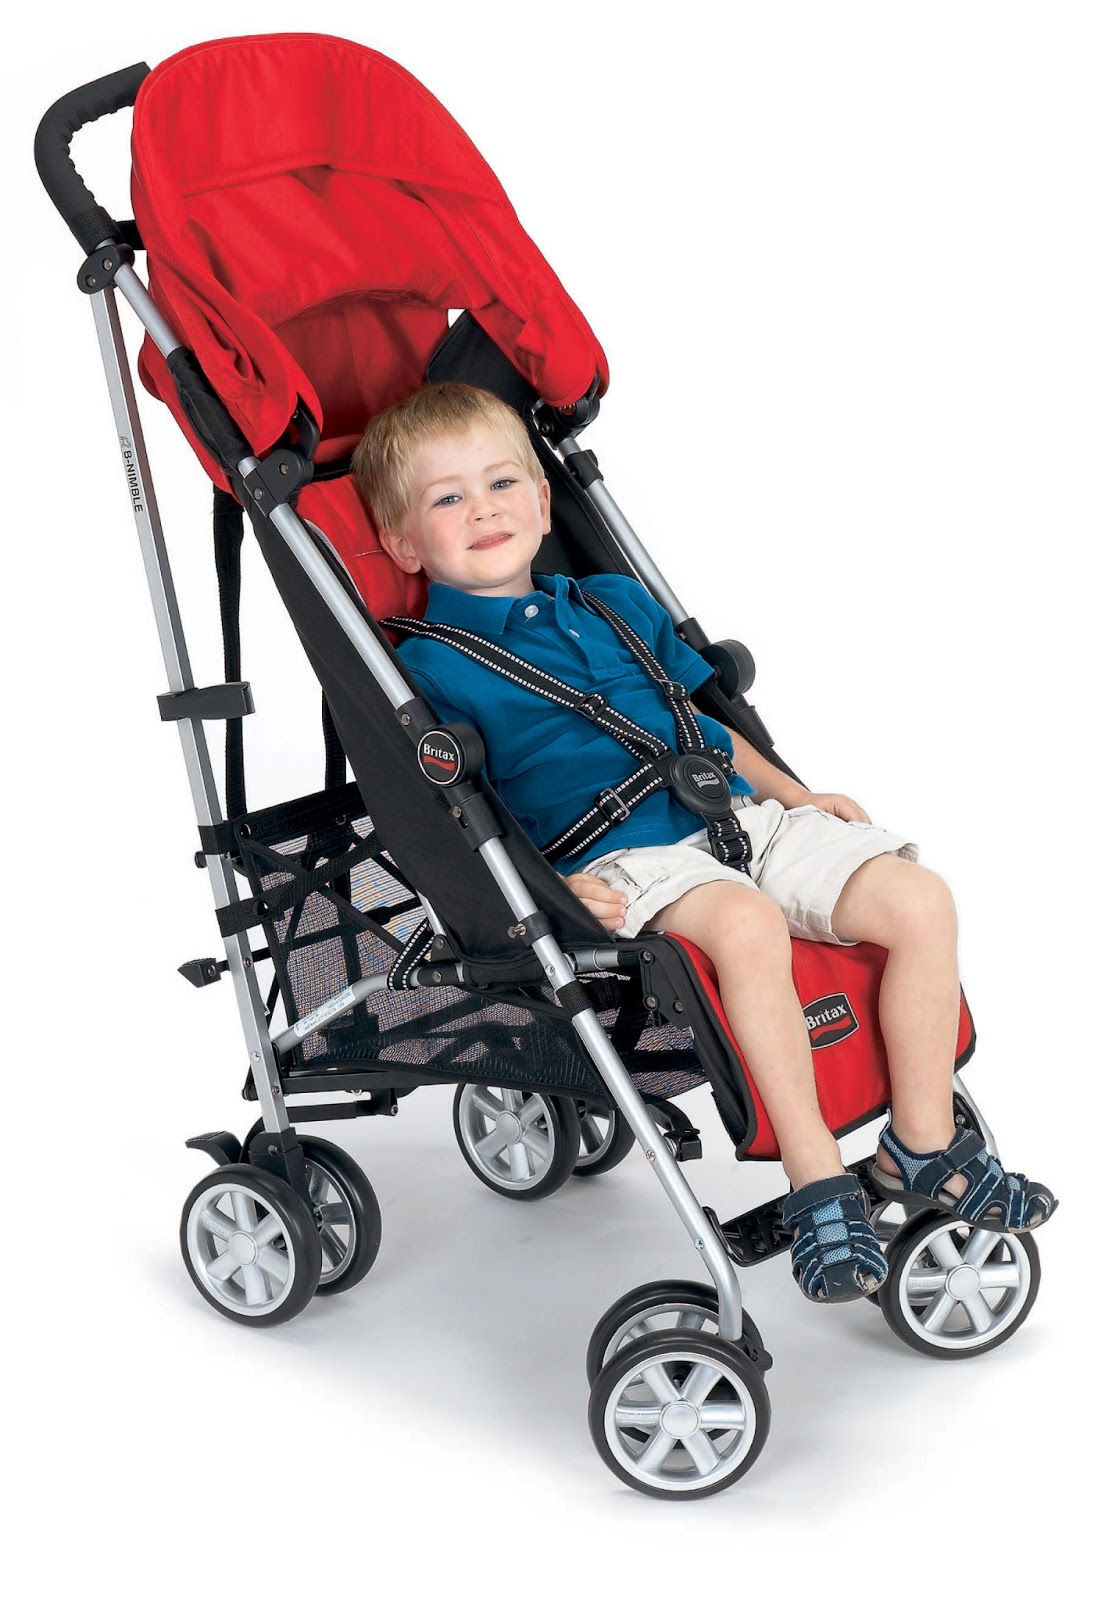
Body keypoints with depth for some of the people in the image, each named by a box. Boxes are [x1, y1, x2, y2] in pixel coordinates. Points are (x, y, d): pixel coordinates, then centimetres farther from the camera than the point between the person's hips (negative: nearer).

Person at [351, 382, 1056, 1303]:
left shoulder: (615, 603, 23)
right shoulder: (428, 663, 2)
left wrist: (795, 795, 18)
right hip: (620, 858, -7)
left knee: (919, 899, -10)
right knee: (746, 923, -37)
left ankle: (925, 1141, 2)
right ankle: (817, 1180, -26)